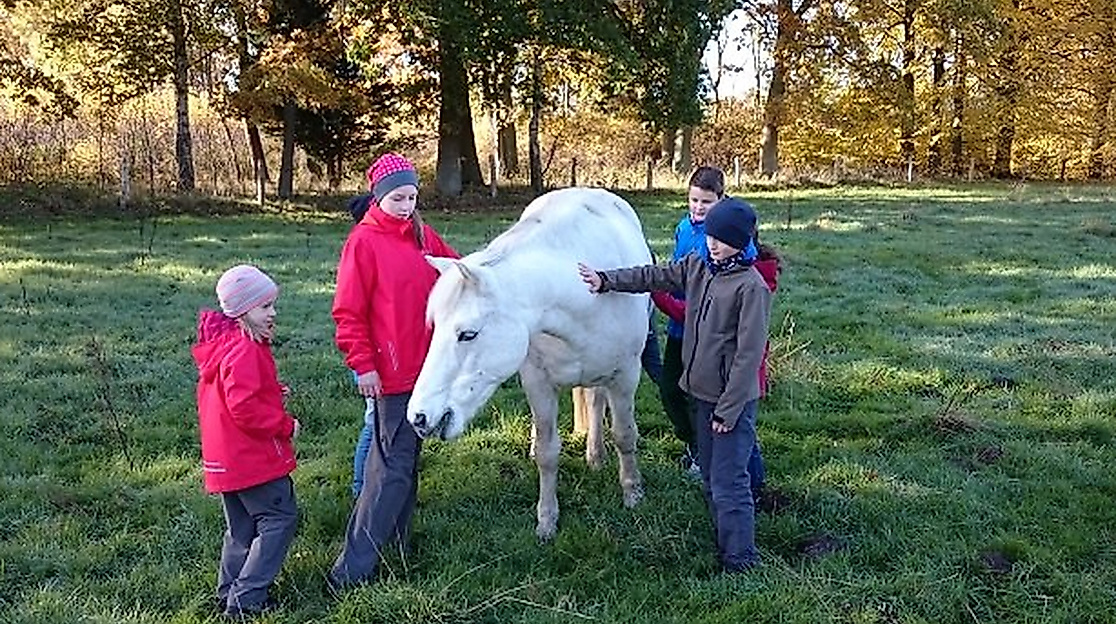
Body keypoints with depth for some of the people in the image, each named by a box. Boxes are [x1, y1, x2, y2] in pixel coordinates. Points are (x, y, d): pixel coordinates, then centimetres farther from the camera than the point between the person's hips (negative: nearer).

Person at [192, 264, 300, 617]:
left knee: (242, 528, 19)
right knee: (280, 517, -3)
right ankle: (246, 598, -2)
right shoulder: (245, 350, -21)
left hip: (227, 460, 10)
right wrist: (285, 425, -15)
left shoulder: (224, 344, 13)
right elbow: (245, 408, -26)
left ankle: (230, 594, 27)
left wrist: (272, 392, 9)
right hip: (252, 458, -10)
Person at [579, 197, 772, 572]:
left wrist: (728, 410, -18)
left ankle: (740, 561, 8)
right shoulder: (697, 267, 4)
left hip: (733, 399, -8)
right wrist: (606, 281, 10)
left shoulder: (751, 286, -19)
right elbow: (654, 277, 16)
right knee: (709, 479, 17)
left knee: (728, 484, -4)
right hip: (701, 391, 8)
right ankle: (724, 546, 31)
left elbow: (749, 353, -19)